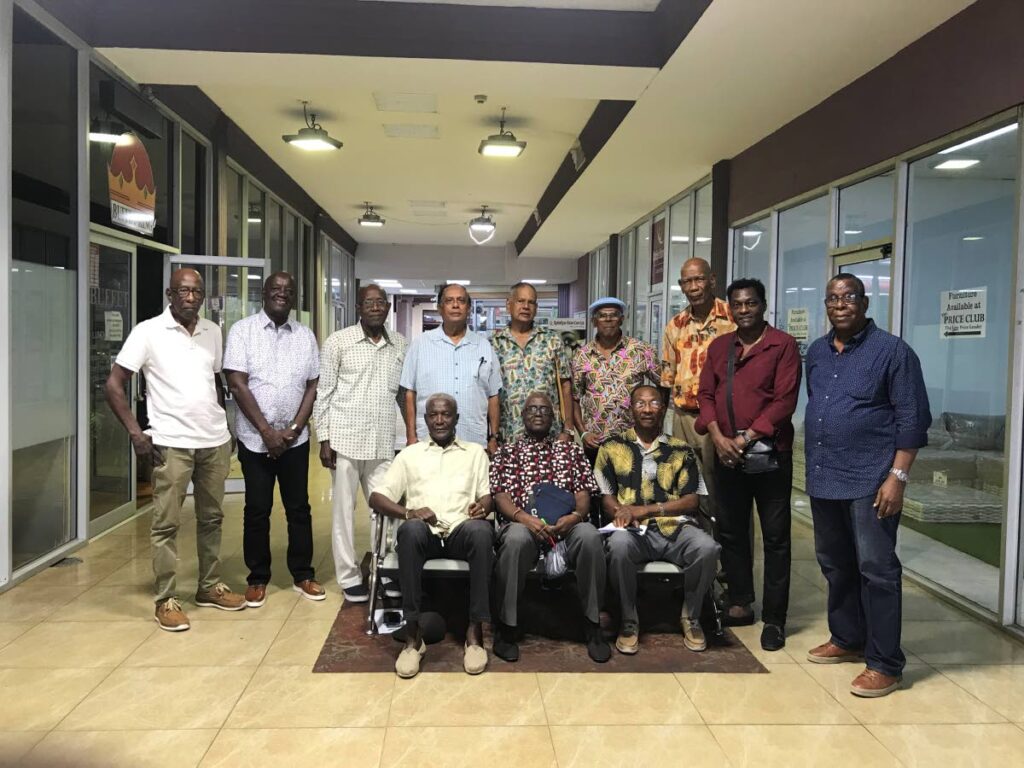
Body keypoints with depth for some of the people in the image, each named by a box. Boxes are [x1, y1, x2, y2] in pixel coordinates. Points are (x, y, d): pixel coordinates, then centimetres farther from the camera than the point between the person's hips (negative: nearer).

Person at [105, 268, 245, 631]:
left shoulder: (213, 332, 8)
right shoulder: (148, 332, -6)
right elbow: (114, 384, -5)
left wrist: (222, 422, 14)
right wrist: (135, 432, -11)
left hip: (215, 441, 5)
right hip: (172, 443, -5)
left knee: (211, 517, 14)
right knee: (166, 523, 2)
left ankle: (209, 587, 27)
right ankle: (166, 600, 13)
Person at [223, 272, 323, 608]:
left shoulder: (305, 335, 6)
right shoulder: (242, 330, -4)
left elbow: (312, 385, 5)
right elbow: (237, 384, -9)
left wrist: (293, 429, -7)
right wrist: (267, 431, -13)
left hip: (295, 439, 3)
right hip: (255, 438, -2)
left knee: (299, 508, 8)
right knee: (257, 510, 6)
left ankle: (302, 574, 21)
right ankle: (258, 578, 20)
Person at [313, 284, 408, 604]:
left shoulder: (400, 344, 8)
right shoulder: (338, 341, -3)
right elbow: (323, 391, -2)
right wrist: (324, 439, -6)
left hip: (384, 443, 3)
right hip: (346, 440, -3)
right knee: (344, 509, 5)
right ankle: (349, 577, 17)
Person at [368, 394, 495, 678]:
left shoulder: (475, 452, 22)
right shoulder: (410, 454, 19)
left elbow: (488, 495, 14)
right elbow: (377, 497, 10)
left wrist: (482, 506, -12)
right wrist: (409, 512, -10)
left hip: (462, 530, 0)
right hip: (424, 533, 0)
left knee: (482, 530, -36)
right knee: (410, 529, -37)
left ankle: (475, 631, -28)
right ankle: (413, 633, -28)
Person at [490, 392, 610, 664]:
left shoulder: (570, 450, 23)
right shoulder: (507, 451, 19)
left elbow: (583, 491, 12)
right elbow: (500, 494, 5)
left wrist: (575, 516, -11)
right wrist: (525, 518, -15)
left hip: (567, 523, 1)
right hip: (523, 523, -1)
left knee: (590, 537, -33)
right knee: (515, 540, -37)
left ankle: (592, 625, -18)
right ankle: (506, 627, -20)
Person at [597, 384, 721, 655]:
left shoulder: (681, 450, 13)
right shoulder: (612, 447, 13)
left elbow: (692, 500, 4)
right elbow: (606, 498, 9)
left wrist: (646, 509, -9)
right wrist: (623, 512, -16)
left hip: (676, 527, 1)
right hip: (634, 531, -1)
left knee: (707, 548, -30)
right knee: (618, 546, -35)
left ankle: (690, 616, -3)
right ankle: (629, 620, -11)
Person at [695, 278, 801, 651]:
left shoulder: (783, 345, -3)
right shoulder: (718, 346, 12)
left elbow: (785, 400, -11)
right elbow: (705, 393, 8)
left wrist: (747, 438, -16)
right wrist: (718, 437, -8)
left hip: (769, 452, -5)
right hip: (725, 453, 5)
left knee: (775, 536, 2)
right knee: (731, 531, 12)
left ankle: (774, 618, 11)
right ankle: (740, 604, 26)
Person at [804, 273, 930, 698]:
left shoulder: (892, 351, -6)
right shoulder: (816, 352, 12)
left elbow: (912, 419, -9)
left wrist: (897, 476, -15)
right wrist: (815, 466, 15)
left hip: (870, 480, -6)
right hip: (823, 478, 7)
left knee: (876, 569, -2)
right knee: (835, 564, 16)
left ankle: (885, 663, 8)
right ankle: (847, 639, 32)